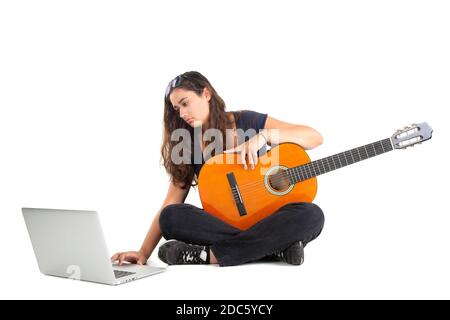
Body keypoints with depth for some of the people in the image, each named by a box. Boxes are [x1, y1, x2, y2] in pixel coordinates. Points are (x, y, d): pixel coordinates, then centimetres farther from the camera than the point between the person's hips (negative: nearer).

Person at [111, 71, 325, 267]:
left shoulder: (247, 121, 1)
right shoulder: (188, 146, 8)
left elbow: (315, 137, -5)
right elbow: (170, 206, 4)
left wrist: (263, 136, -20)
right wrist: (144, 252, -8)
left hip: (265, 222, -1)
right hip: (220, 224, 1)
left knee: (311, 214, -32)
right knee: (172, 217, -27)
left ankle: (207, 255, -31)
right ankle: (278, 246, -28)